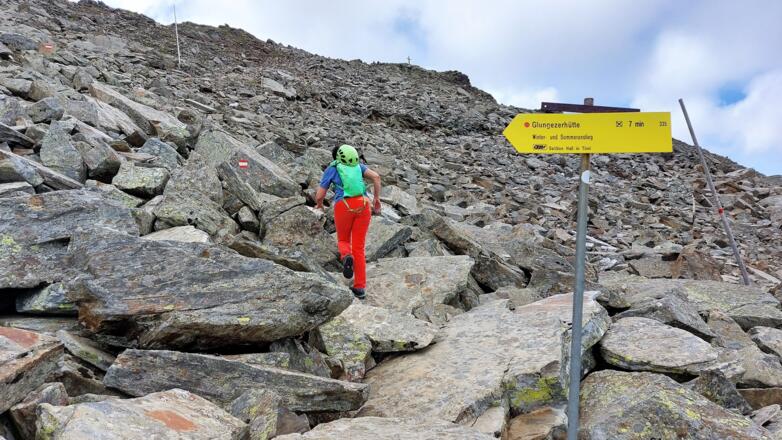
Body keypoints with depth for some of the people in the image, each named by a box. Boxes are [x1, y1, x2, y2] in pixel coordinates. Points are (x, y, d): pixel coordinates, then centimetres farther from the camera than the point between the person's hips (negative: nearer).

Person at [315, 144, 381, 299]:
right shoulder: (358, 165, 22)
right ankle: (360, 288, 1)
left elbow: (319, 195, 10)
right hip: (362, 206, 2)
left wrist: (319, 204, 33)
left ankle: (346, 257, -15)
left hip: (344, 207, -2)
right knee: (358, 248, 9)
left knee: (343, 240, 22)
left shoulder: (330, 170, 15)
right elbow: (376, 176, 5)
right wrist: (377, 198, 14)